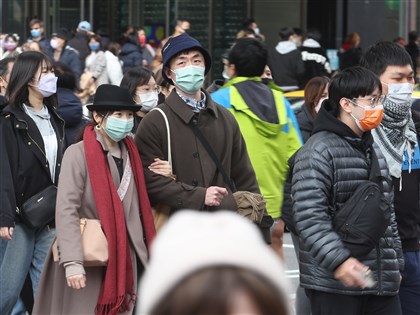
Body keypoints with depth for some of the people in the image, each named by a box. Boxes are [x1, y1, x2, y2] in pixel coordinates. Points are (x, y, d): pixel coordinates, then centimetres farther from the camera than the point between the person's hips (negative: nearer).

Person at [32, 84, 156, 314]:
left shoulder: (130, 153, 11)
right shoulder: (78, 153, -9)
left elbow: (136, 211, 13)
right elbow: (66, 210, -16)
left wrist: (144, 254, 7)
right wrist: (72, 263, -24)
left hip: (124, 259, 5)